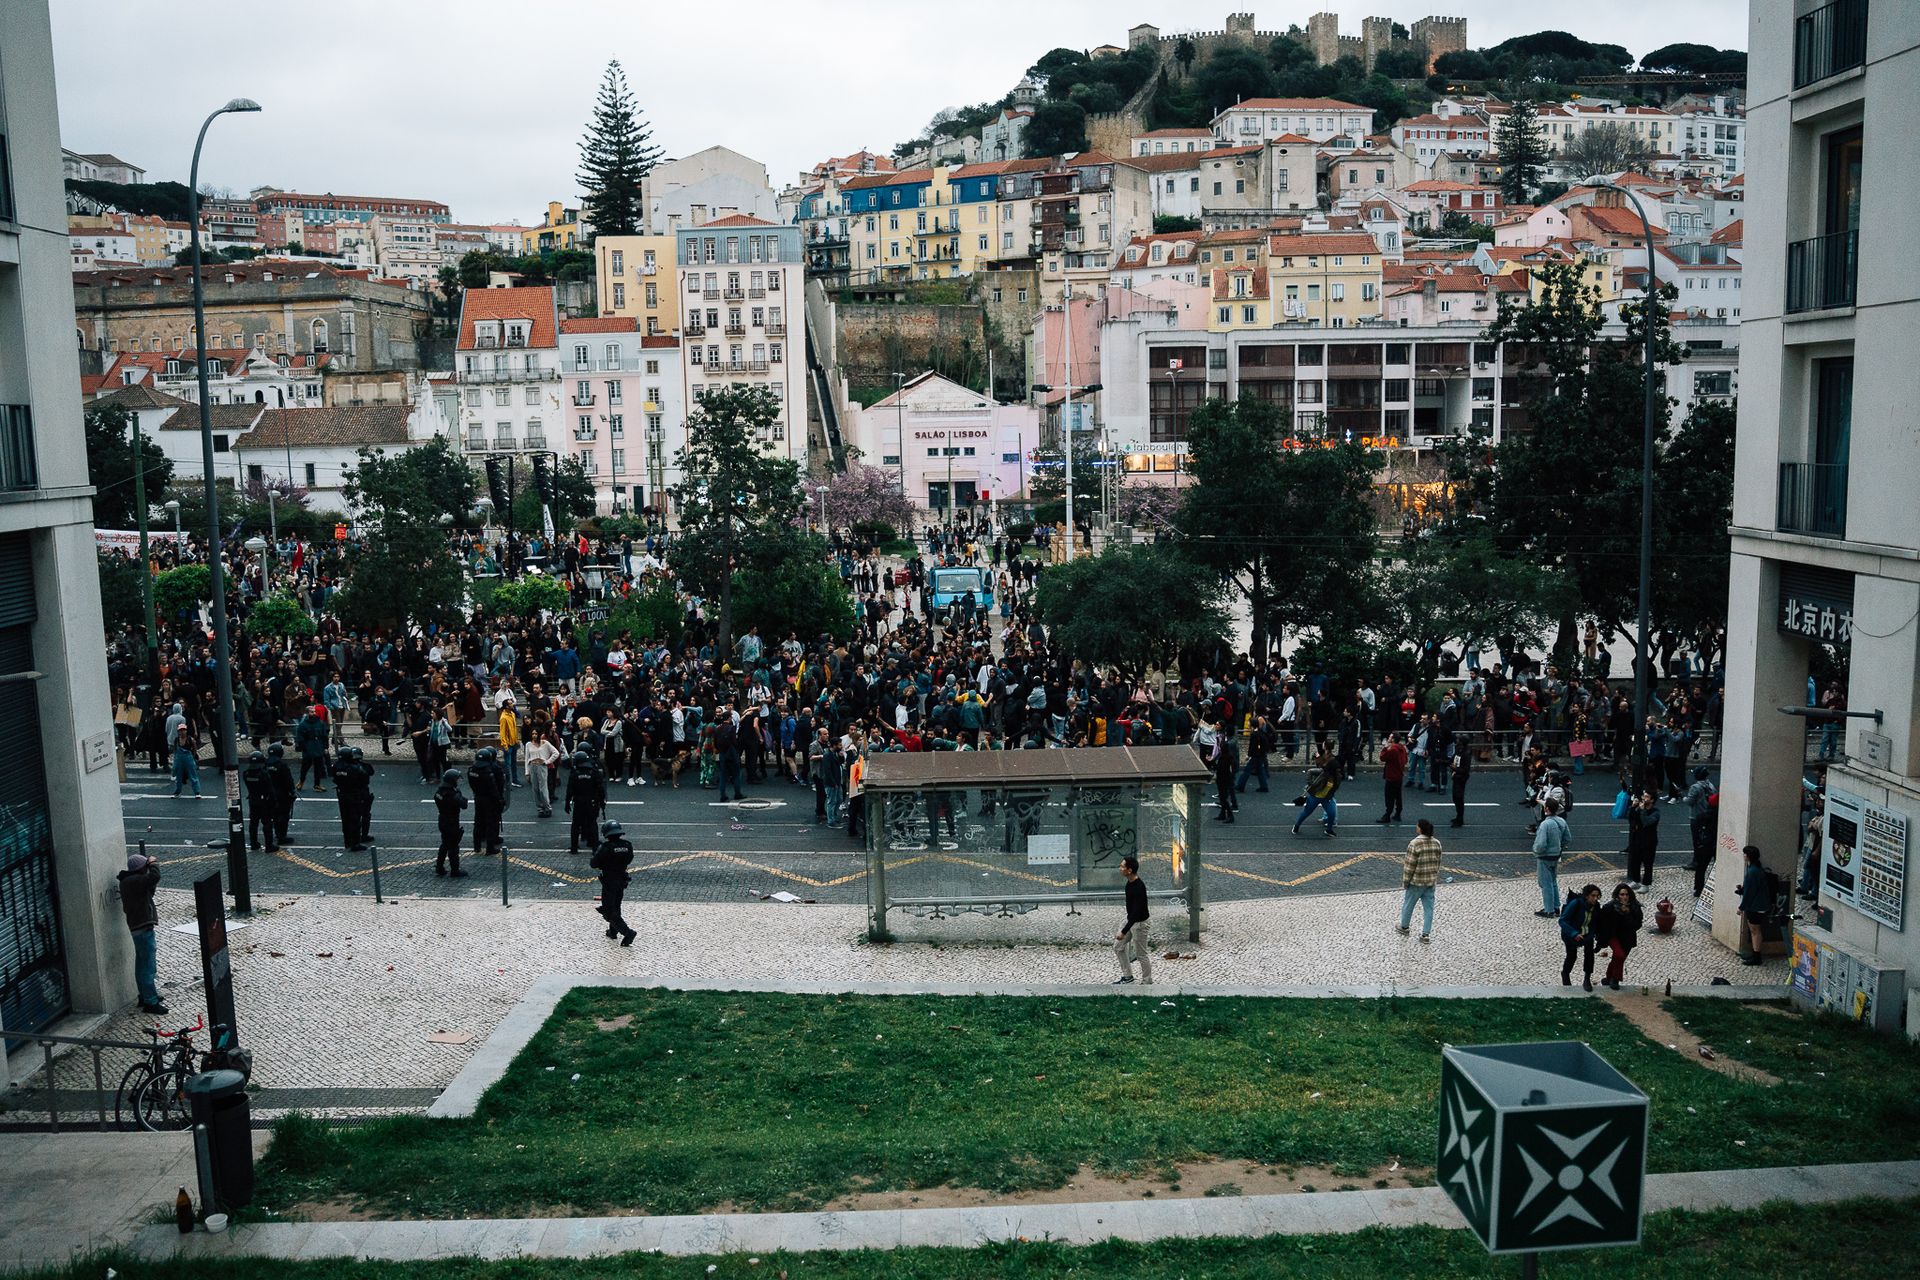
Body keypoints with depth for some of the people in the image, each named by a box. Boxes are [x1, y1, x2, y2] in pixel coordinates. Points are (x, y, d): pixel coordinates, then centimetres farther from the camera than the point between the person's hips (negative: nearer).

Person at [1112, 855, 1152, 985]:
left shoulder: (1139, 888, -31)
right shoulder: (1130, 882, -2)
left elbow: (1136, 912, -31)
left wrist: (1124, 932, -31)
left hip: (1139, 923, -9)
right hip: (1130, 920, 9)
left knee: (1141, 954, 2)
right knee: (1118, 946, 13)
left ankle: (1147, 982, 18)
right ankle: (1127, 975, 27)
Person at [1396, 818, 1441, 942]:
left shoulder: (1414, 844, -20)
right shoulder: (1436, 843, 0)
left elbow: (1410, 865, -17)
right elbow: (1437, 863, 8)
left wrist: (1405, 882, -7)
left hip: (1417, 881, -5)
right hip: (1431, 881, 5)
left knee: (1408, 904, 15)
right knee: (1428, 907, 8)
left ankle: (1404, 926, 32)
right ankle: (1426, 934, 8)